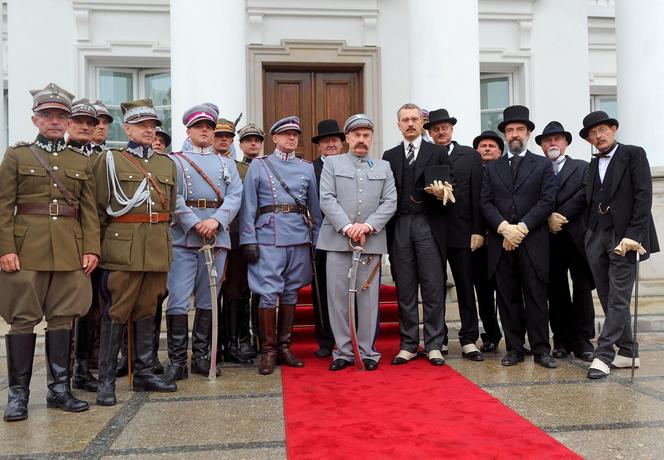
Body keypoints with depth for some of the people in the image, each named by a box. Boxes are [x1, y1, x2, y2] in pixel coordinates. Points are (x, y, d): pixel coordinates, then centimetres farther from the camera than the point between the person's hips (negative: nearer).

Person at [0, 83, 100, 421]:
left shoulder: (82, 162, 12)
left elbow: (89, 210, 8)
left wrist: (91, 248, -1)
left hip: (70, 251, 2)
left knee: (62, 318, 7)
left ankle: (59, 389, 17)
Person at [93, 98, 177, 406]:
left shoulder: (167, 163, 15)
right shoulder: (110, 159, 2)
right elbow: (99, 208, 0)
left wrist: (160, 239, 14)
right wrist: (103, 245, -1)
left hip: (157, 250, 5)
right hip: (123, 249, -4)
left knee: (146, 310, 12)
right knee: (116, 312, -1)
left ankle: (143, 372, 21)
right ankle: (106, 380, 8)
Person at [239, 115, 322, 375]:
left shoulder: (307, 168, 14)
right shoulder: (258, 166, 6)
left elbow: (315, 207, 15)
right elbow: (248, 206, 1)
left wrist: (317, 239, 8)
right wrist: (248, 240, -7)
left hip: (300, 238, 3)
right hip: (268, 238, -3)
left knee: (291, 293, 9)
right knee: (268, 294, -5)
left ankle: (284, 347, 19)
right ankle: (268, 351, 6)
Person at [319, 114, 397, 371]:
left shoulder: (384, 167, 16)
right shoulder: (332, 163, 11)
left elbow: (390, 202, 5)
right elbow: (326, 199, -1)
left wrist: (367, 225, -10)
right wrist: (347, 227, -12)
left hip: (372, 241, 1)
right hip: (337, 240, -1)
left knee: (369, 297, 2)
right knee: (338, 296, 0)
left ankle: (368, 352, 11)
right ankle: (343, 352, 10)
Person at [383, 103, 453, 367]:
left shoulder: (438, 153, 8)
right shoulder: (389, 156, 15)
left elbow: (448, 189, 6)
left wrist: (441, 195, -17)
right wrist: (386, 230, 1)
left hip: (429, 226, -2)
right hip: (399, 228, 2)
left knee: (433, 287, -1)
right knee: (404, 288, 5)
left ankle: (434, 345, 9)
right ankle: (408, 344, 14)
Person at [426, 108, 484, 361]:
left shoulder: (470, 156, 7)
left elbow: (477, 195, 1)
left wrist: (477, 231, -5)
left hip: (461, 232, 0)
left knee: (466, 287, 5)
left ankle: (468, 341, 13)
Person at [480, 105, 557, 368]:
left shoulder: (543, 165, 9)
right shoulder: (492, 168, 14)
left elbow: (547, 201, -2)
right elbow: (485, 203, 4)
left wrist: (521, 228, -12)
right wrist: (504, 228, -12)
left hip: (533, 242, -2)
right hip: (500, 241, 2)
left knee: (536, 296, 1)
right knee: (507, 298, 5)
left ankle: (541, 349, 9)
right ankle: (514, 349, 14)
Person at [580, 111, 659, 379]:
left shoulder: (634, 154, 0)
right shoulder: (593, 164, 18)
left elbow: (643, 196, -8)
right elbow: (590, 202, 14)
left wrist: (633, 235, -16)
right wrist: (590, 235, 3)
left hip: (624, 236, -6)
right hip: (597, 237, 6)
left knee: (618, 298, -7)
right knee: (608, 299, 8)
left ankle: (603, 355, -6)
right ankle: (627, 352, 18)